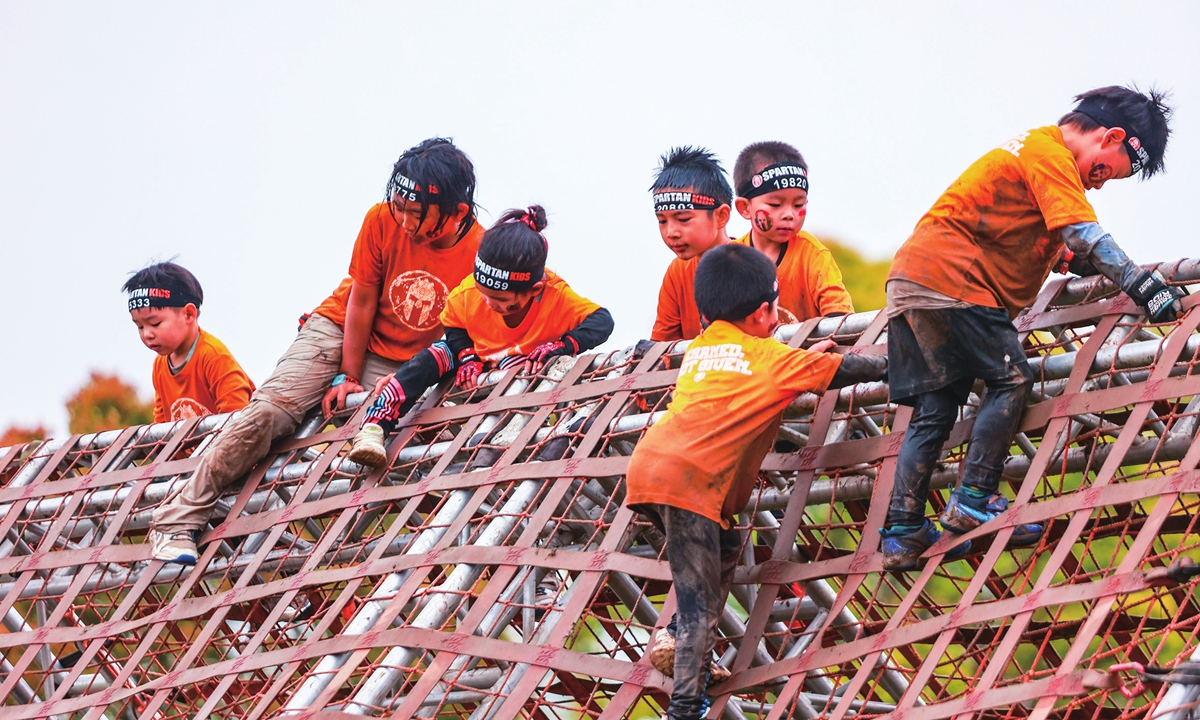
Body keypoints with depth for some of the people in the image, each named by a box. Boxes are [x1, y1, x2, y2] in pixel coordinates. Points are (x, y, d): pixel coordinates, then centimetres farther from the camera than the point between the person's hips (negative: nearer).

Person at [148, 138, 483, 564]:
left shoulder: (478, 252, -17)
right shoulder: (382, 221, -15)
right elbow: (361, 301, -8)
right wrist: (348, 377, -7)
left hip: (398, 366, 1)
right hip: (338, 332, -1)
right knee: (270, 409, -18)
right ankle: (177, 521, -16)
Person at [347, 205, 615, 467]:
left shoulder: (557, 297, -30)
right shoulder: (468, 293, -22)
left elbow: (602, 320, -32)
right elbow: (453, 326, -2)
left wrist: (555, 348, -42)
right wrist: (467, 357, -20)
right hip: (479, 364, 2)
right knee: (431, 358, -24)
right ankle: (374, 427, -34)